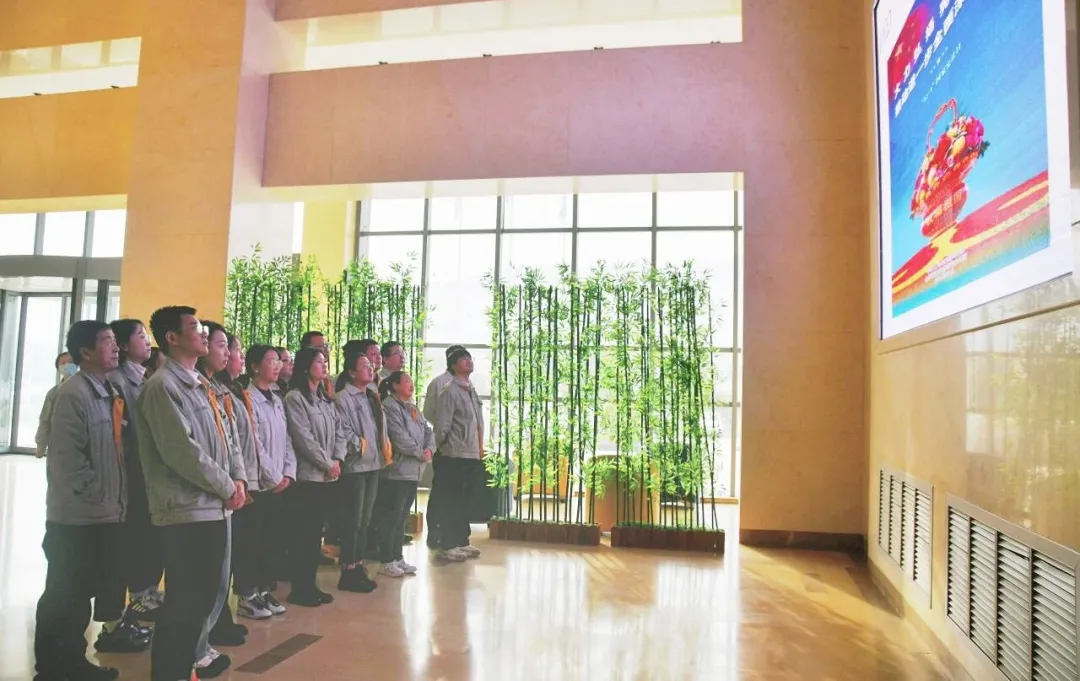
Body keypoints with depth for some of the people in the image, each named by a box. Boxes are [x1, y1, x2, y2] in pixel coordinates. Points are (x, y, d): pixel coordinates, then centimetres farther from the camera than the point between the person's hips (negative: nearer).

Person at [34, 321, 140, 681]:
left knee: (84, 593, 17)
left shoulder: (113, 393, 11)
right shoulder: (73, 394, -15)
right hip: (77, 516, -8)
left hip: (107, 514, 8)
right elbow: (66, 458, -20)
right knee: (64, 596, 5)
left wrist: (117, 497, 10)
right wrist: (97, 496, -16)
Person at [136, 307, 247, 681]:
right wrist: (227, 487, -12)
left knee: (203, 597, 17)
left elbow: (226, 438, 17)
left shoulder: (202, 386, 16)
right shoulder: (162, 386, -12)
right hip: (187, 511, -9)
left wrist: (239, 478, 1)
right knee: (184, 602, 0)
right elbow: (182, 451, -20)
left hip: (215, 508, 9)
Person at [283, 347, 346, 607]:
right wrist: (327, 463, -12)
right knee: (304, 531, -2)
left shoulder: (326, 399, 16)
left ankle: (310, 584, 20)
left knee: (316, 530, 12)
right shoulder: (294, 398, -9)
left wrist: (338, 460, -3)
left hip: (327, 475, 8)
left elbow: (339, 431, 12)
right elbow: (303, 437, -16)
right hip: (306, 474, -8)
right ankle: (299, 588, 7)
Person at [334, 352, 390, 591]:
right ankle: (347, 573, 7)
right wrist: (359, 444, -11)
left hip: (373, 464, 8)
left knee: (365, 519, 14)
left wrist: (385, 448, 7)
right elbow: (343, 429, -17)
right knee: (353, 520, -3)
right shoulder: (343, 398, -10)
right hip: (355, 465, -8)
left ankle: (358, 567, 24)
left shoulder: (372, 398, 16)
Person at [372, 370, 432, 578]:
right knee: (391, 517, -2)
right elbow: (399, 438, -20)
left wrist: (429, 449, -5)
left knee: (402, 516, 14)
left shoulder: (413, 408, 18)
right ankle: (387, 561, 5)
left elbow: (428, 431, 15)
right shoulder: (389, 406, -12)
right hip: (396, 471, -9)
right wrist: (420, 452, -13)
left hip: (413, 472, 9)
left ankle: (398, 557, 22)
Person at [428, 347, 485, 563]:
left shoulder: (472, 391, 14)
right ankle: (446, 546, 8)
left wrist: (480, 449, 13)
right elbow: (442, 426, -12)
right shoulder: (449, 391, -11)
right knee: (451, 502, 0)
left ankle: (462, 542, 25)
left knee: (464, 501, 15)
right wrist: (443, 450, -6)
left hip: (472, 455, 8)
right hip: (455, 455, -8)